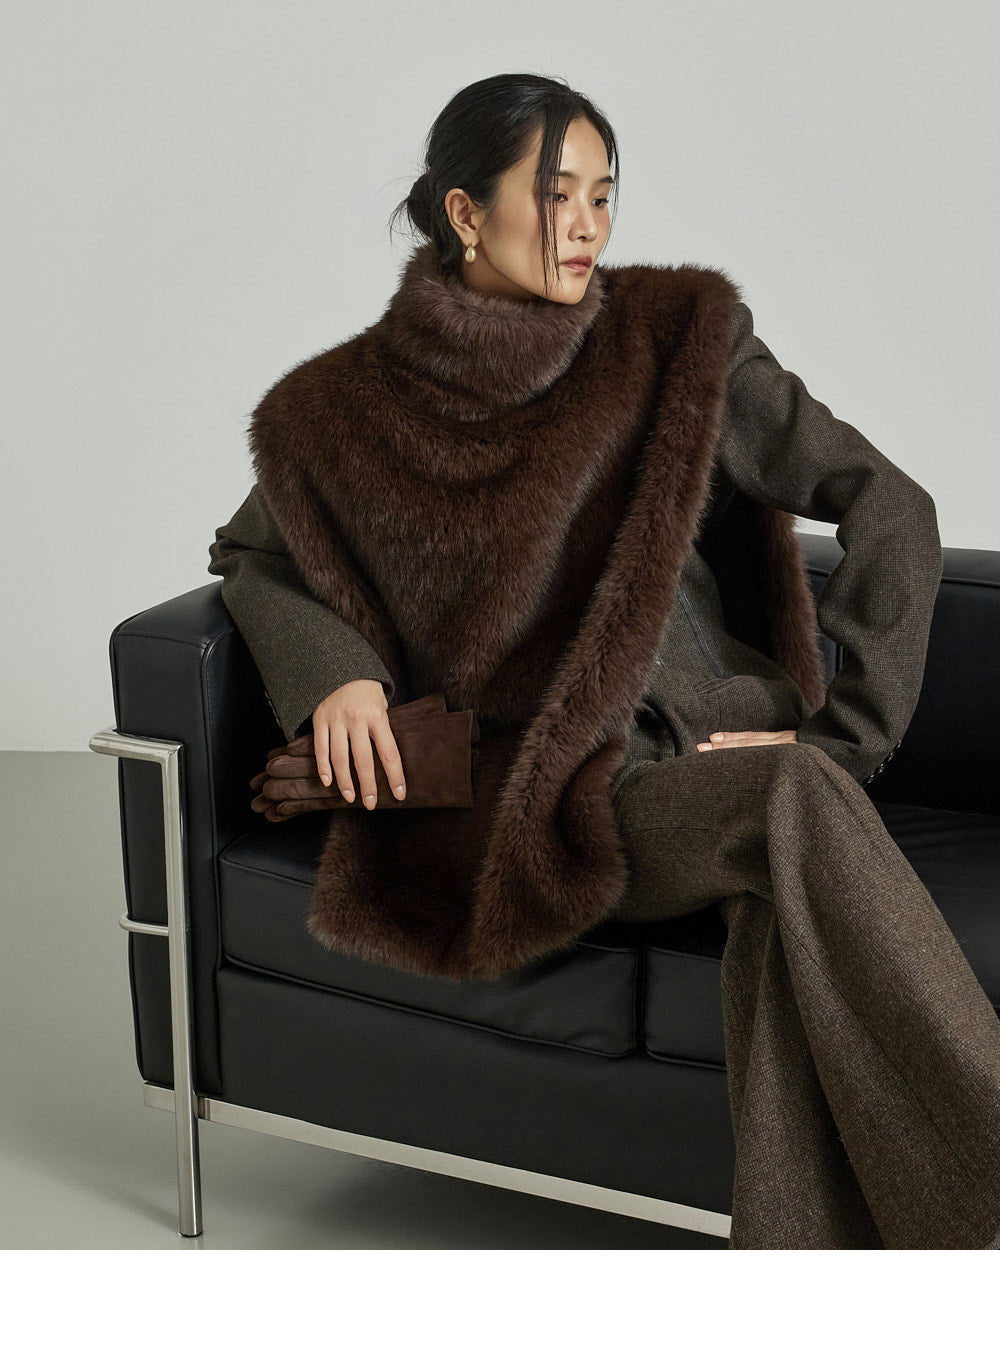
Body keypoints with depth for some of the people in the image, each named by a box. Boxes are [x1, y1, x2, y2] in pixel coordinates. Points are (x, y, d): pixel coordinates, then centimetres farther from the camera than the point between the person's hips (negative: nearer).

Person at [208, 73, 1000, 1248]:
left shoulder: (676, 337, 1)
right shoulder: (352, 406, 3)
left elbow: (890, 506, -2)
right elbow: (249, 556, 20)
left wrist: (843, 733, -10)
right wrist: (331, 666, -1)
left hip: (719, 743, 1)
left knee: (785, 911, -38)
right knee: (794, 804, -35)